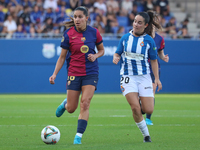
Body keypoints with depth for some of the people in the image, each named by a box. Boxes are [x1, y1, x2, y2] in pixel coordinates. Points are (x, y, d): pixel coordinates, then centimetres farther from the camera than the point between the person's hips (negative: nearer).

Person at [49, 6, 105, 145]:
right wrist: (55, 74, -8)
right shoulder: (68, 34, -5)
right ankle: (65, 103, 41)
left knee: (85, 104, -15)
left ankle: (79, 136, -10)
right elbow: (62, 57, 1)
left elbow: (102, 50, 13)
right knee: (71, 109, 3)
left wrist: (95, 56, -9)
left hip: (91, 73, 0)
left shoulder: (94, 32, -2)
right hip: (74, 73, 0)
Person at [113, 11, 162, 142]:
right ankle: (146, 134, 3)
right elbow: (117, 53, 12)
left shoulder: (149, 40, -1)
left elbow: (154, 61, 6)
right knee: (135, 108, -15)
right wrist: (116, 58, -12)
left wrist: (157, 79, 1)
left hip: (144, 77, 0)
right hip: (128, 76, 0)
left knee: (149, 110, -8)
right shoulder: (125, 38, 4)